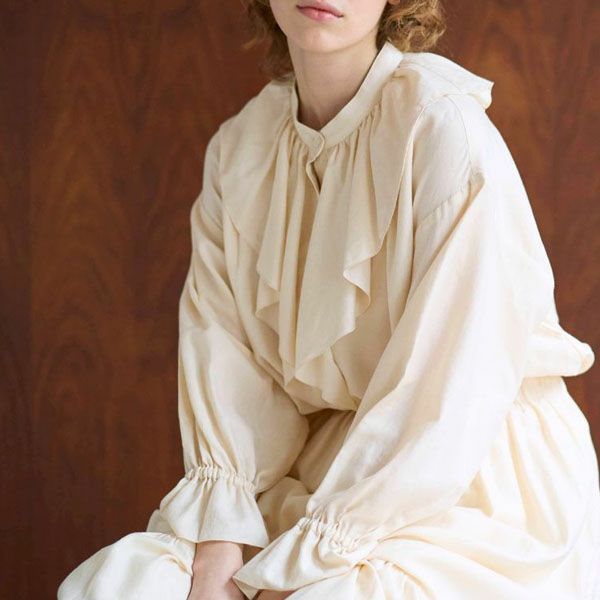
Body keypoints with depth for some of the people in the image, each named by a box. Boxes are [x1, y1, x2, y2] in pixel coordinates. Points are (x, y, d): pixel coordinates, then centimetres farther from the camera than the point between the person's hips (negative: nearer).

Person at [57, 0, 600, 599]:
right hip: (326, 455, 5)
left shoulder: (442, 125, -16)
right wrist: (219, 533, -15)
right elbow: (223, 346, 0)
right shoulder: (238, 146, 5)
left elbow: (459, 377, -20)